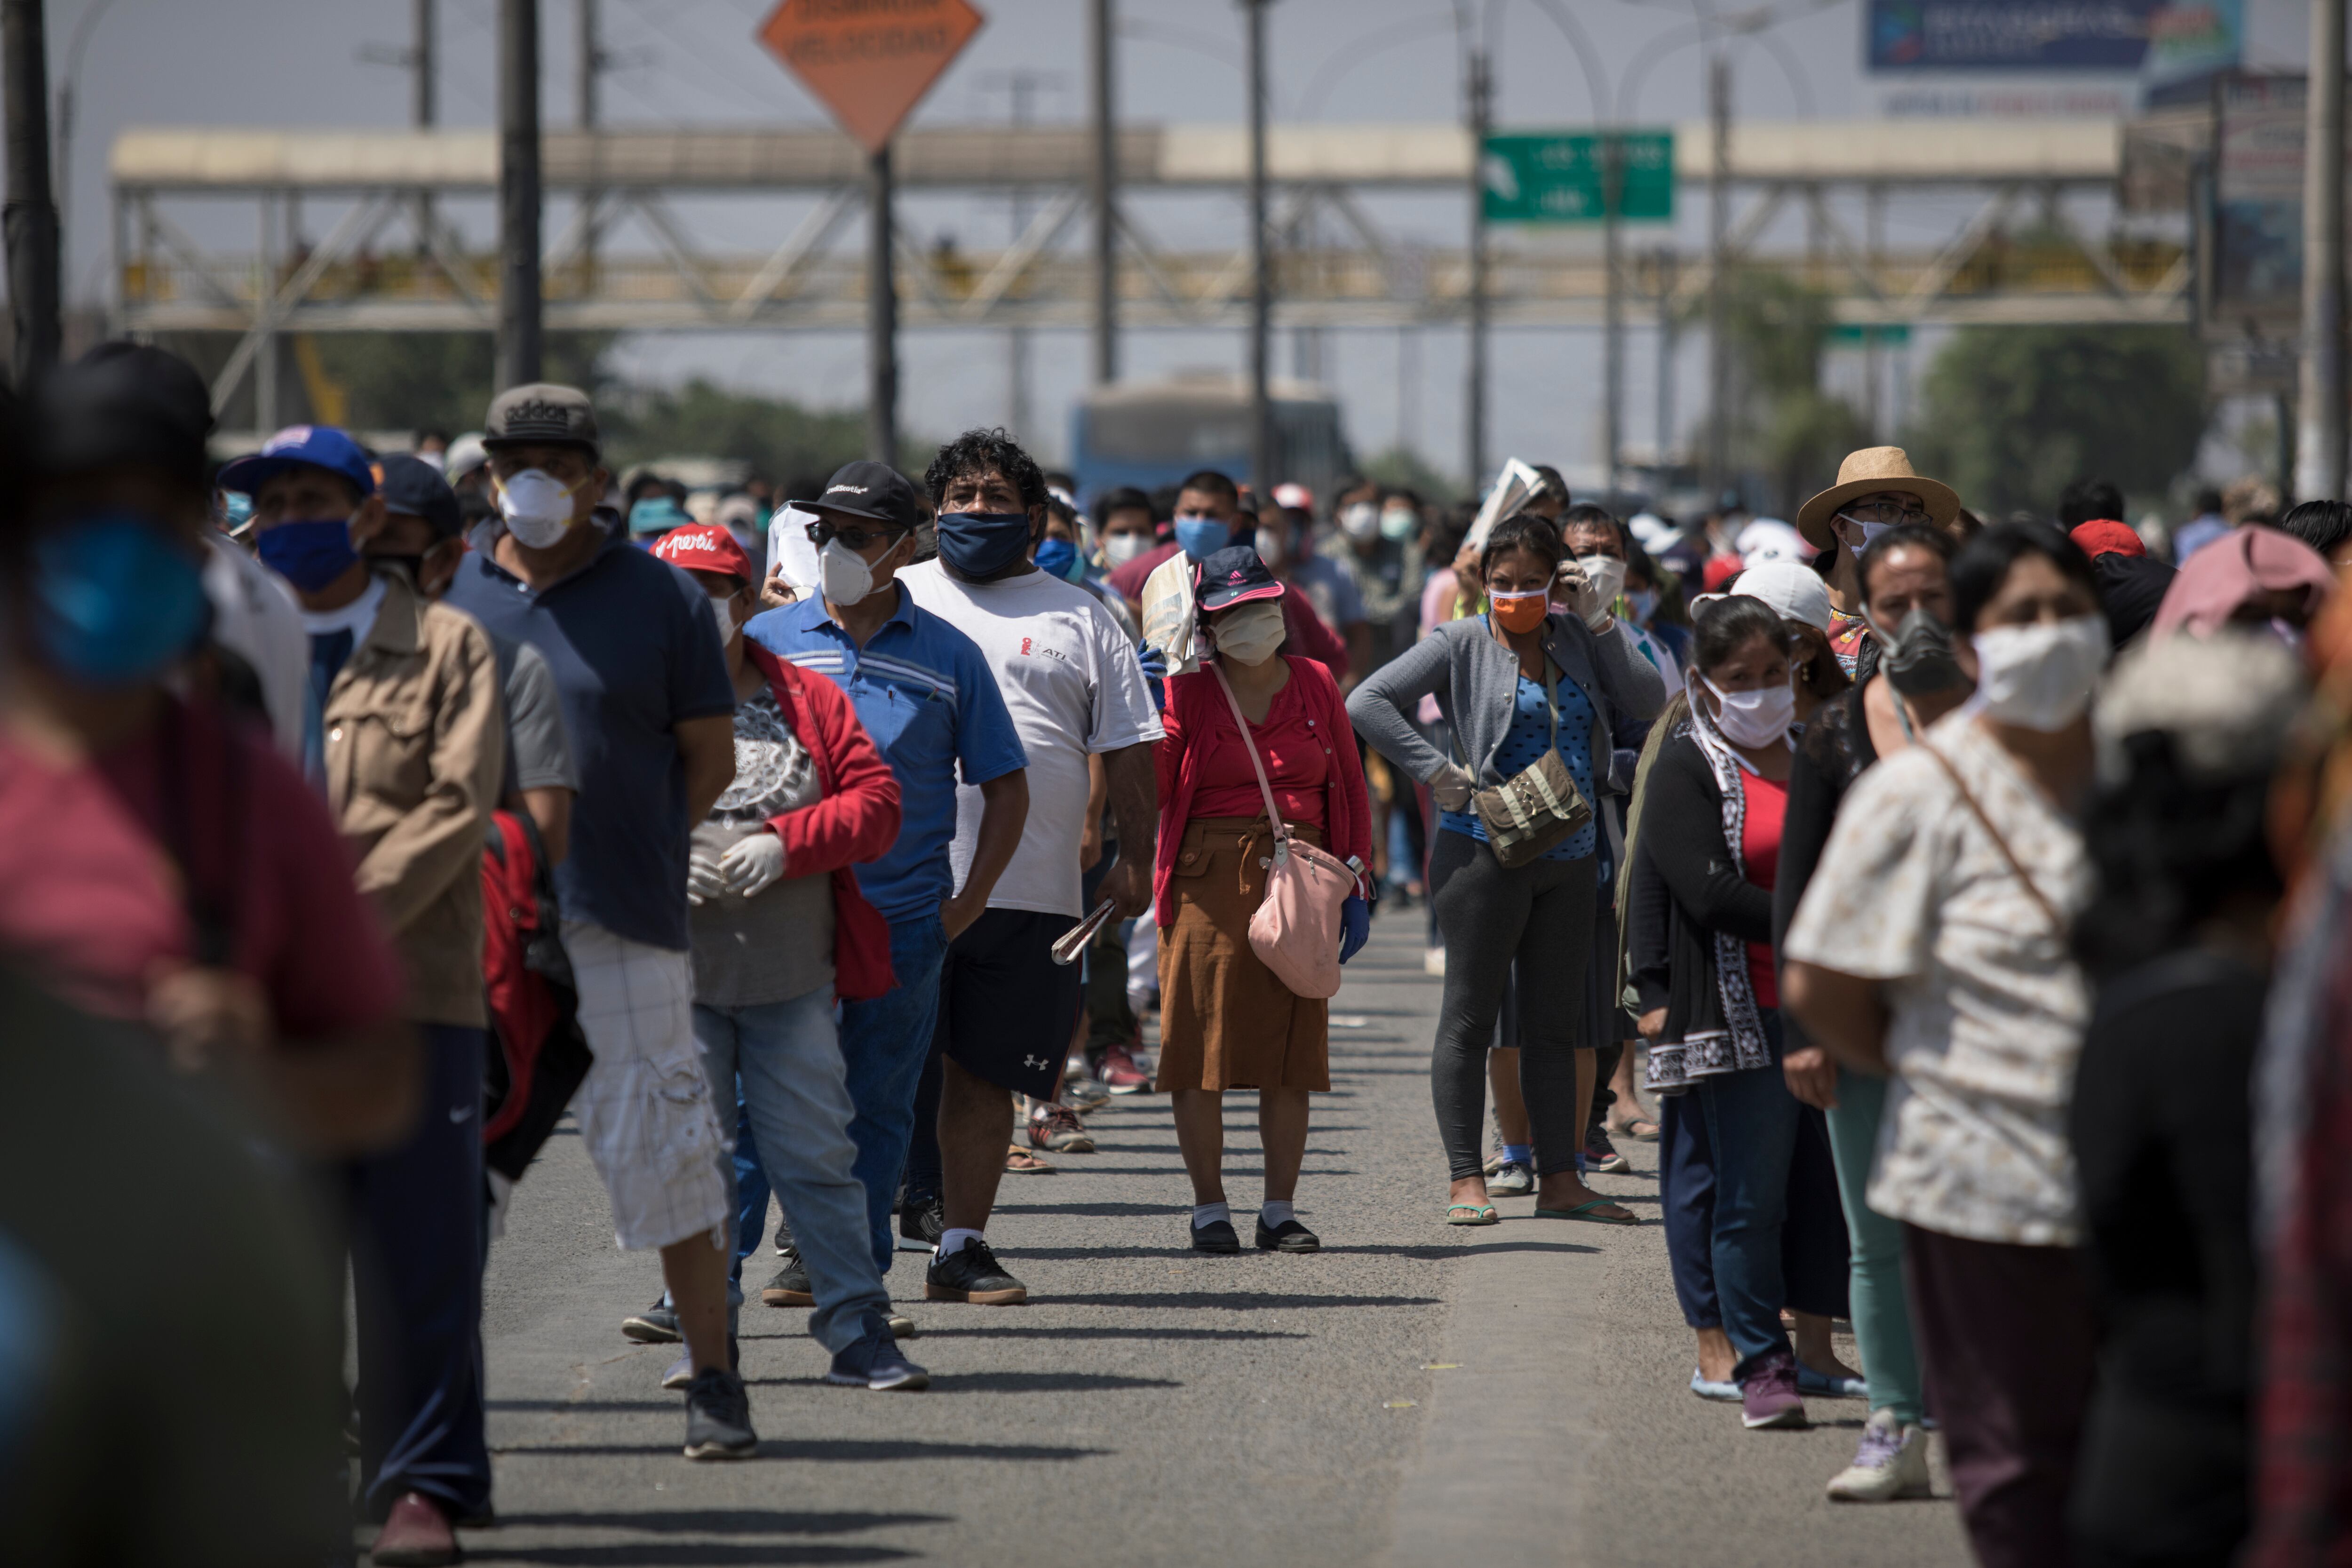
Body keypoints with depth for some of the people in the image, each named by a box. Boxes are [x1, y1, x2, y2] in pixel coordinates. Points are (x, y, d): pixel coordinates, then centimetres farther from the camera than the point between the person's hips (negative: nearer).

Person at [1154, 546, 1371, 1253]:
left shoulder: (1314, 685, 11)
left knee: (1291, 1051, 3)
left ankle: (1280, 1208, 10)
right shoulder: (1187, 689, 3)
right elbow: (1151, 789, -6)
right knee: (1202, 1043, -4)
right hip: (1210, 876, -2)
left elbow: (1349, 789, 12)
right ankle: (1209, 1207, 4)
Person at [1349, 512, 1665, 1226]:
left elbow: (1647, 703, 2)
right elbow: (1368, 704, -10)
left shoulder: (1574, 640, 10)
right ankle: (1465, 1181, 1)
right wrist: (1436, 772, -15)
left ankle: (1559, 1179, 14)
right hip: (1485, 851, -5)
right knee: (1470, 1016, -2)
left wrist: (1597, 622, -4)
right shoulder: (1461, 645, -3)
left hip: (1569, 857, 5)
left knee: (1557, 1021, 9)